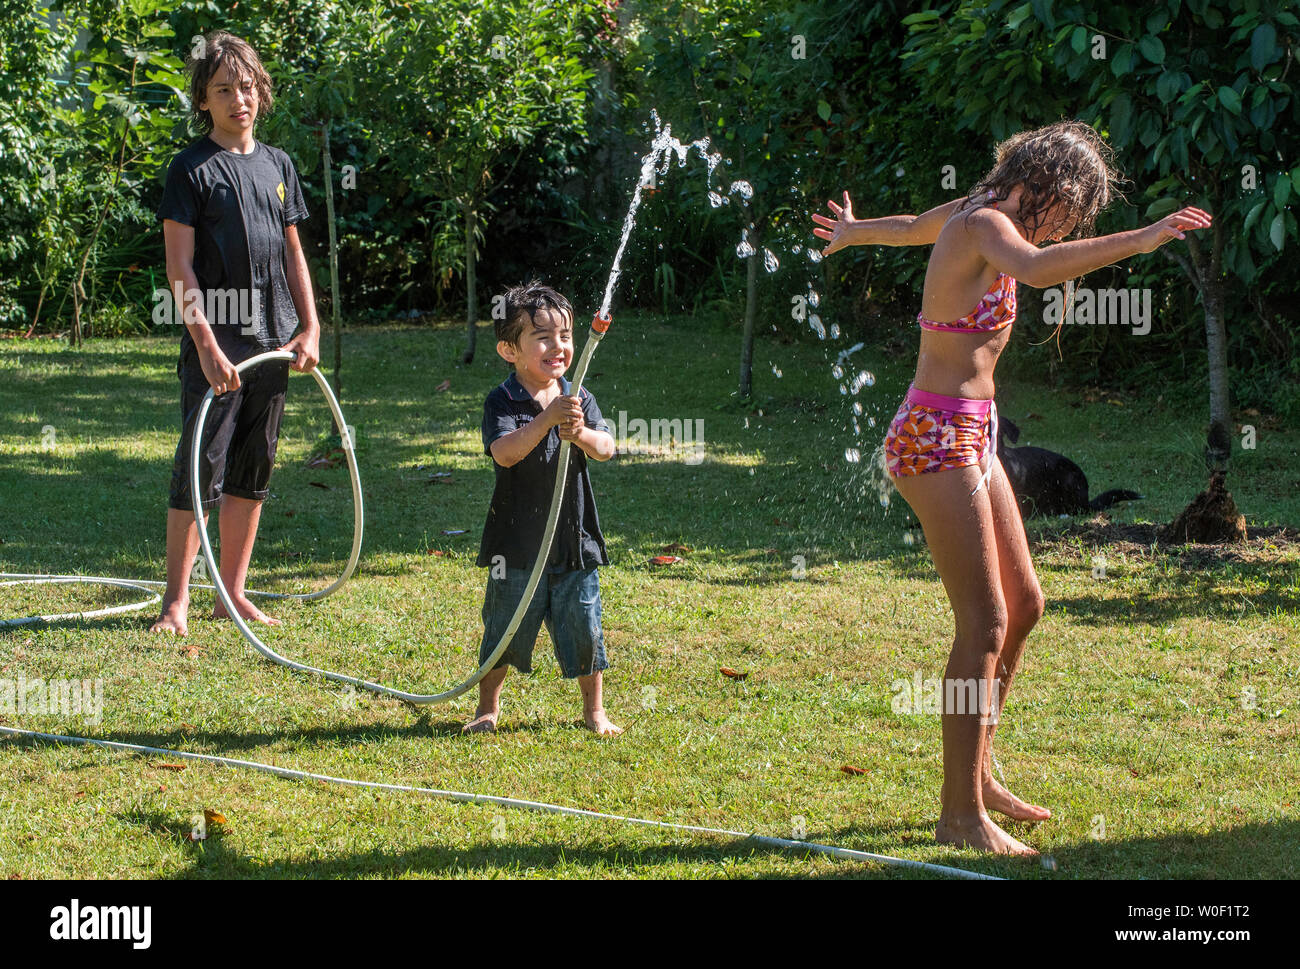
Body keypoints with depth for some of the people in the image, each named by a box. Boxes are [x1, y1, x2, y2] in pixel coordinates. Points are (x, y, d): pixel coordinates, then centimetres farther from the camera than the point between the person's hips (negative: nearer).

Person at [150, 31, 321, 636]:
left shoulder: (277, 165, 13)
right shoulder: (191, 168, -5)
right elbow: (179, 267, -10)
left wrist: (310, 329, 9)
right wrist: (206, 344, -18)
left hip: (272, 340, 6)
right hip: (216, 344, -6)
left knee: (252, 472, 10)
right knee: (199, 472, -6)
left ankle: (233, 592, 18)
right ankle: (176, 602, -2)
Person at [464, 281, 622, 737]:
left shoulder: (579, 399, 3)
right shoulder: (502, 402, -8)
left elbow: (606, 448, -7)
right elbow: (503, 452, -24)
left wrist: (581, 434, -29)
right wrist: (548, 418, -35)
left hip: (573, 539, 3)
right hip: (518, 542, -3)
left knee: (583, 629, 8)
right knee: (504, 630, 8)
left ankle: (594, 711, 25)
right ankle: (488, 708, 27)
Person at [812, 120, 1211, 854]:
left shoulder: (973, 214, 13)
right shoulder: (984, 224, -15)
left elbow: (909, 227, 37)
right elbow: (1037, 268, -38)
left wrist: (851, 232, 57)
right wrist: (1140, 241, -43)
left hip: (972, 435, 11)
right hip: (938, 437, -11)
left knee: (1023, 603, 16)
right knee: (984, 625, -12)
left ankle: (977, 775, 27)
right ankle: (961, 814, -7)